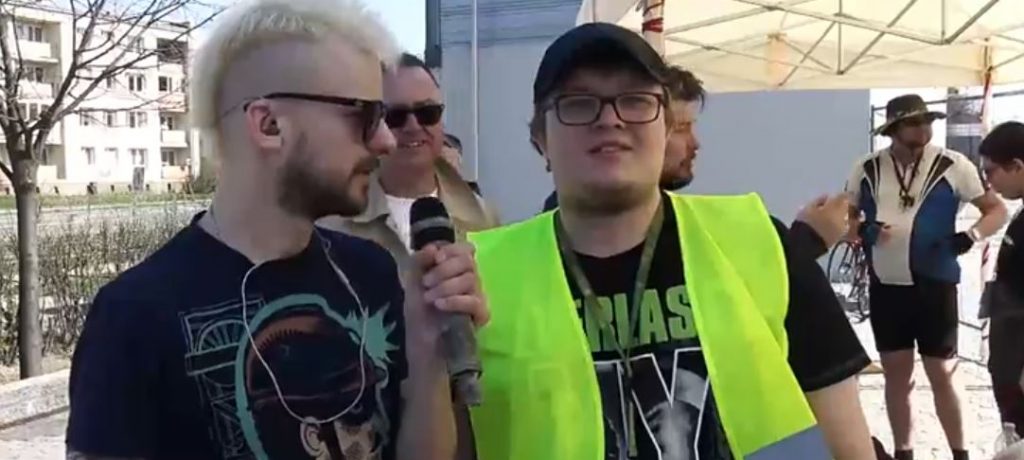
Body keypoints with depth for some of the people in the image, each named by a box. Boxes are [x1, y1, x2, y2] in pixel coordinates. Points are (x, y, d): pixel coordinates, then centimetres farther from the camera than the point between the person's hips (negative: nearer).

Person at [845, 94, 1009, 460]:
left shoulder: (952, 166, -7)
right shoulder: (866, 169, 1)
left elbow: (997, 210, 0)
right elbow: (845, 219, 11)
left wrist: (970, 237, -19)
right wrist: (863, 231, -12)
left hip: (935, 287, -3)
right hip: (885, 288, 3)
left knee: (942, 376, 4)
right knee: (896, 375, 12)